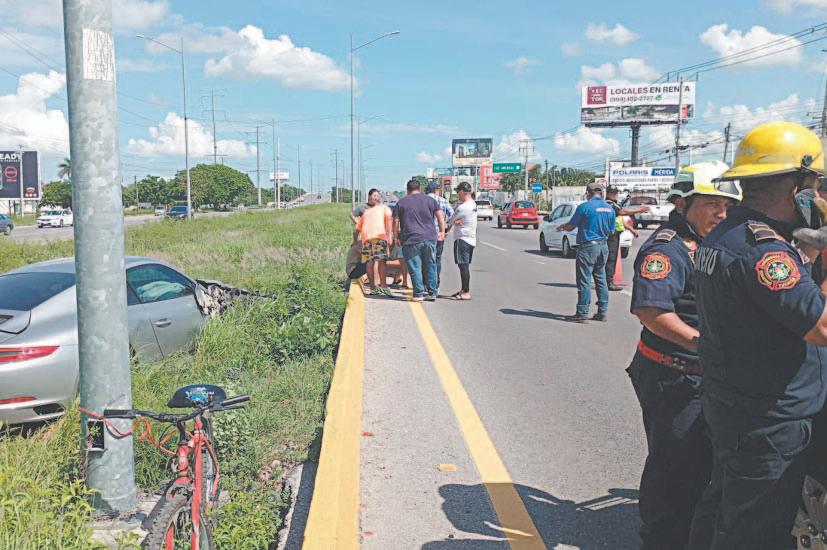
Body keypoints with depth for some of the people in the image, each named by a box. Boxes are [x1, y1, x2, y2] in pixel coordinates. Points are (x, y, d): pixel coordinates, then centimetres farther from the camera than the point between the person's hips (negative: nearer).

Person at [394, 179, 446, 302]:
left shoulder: (401, 202, 5)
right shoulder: (430, 200, 10)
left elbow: (396, 222, 2)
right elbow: (440, 216, 8)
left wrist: (397, 237, 12)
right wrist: (442, 231, 16)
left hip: (411, 240, -2)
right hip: (430, 238, 2)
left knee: (415, 267, 2)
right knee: (430, 266, 10)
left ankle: (418, 294, 1)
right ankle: (432, 293, 12)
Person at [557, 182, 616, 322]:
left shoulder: (584, 207, -12)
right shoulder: (610, 208, 6)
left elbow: (570, 226, -6)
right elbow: (611, 231, 13)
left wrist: (562, 227, 15)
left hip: (587, 247, -6)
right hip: (603, 247, 6)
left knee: (584, 281, -2)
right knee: (601, 280, 14)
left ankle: (582, 313, -1)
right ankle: (603, 312, 17)